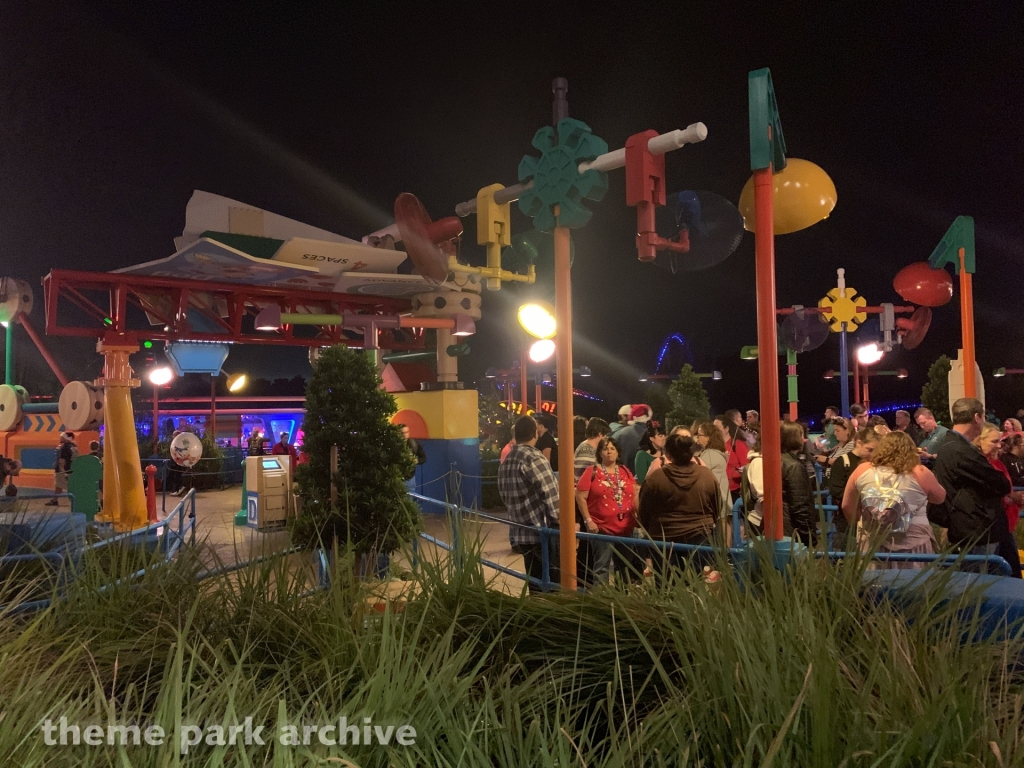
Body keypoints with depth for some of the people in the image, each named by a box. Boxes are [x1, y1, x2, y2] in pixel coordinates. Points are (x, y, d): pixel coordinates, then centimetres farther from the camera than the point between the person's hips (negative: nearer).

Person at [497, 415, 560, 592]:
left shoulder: (505, 463, 11)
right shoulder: (534, 458, -14)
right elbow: (550, 493, -17)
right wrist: (558, 522, -8)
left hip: (521, 534, 8)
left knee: (535, 582, 14)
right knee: (554, 582, -1)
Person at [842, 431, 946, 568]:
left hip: (872, 544, 2)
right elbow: (940, 497, 13)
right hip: (913, 544, -1)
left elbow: (847, 507, 7)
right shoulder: (920, 473, -6)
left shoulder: (862, 471, -1)